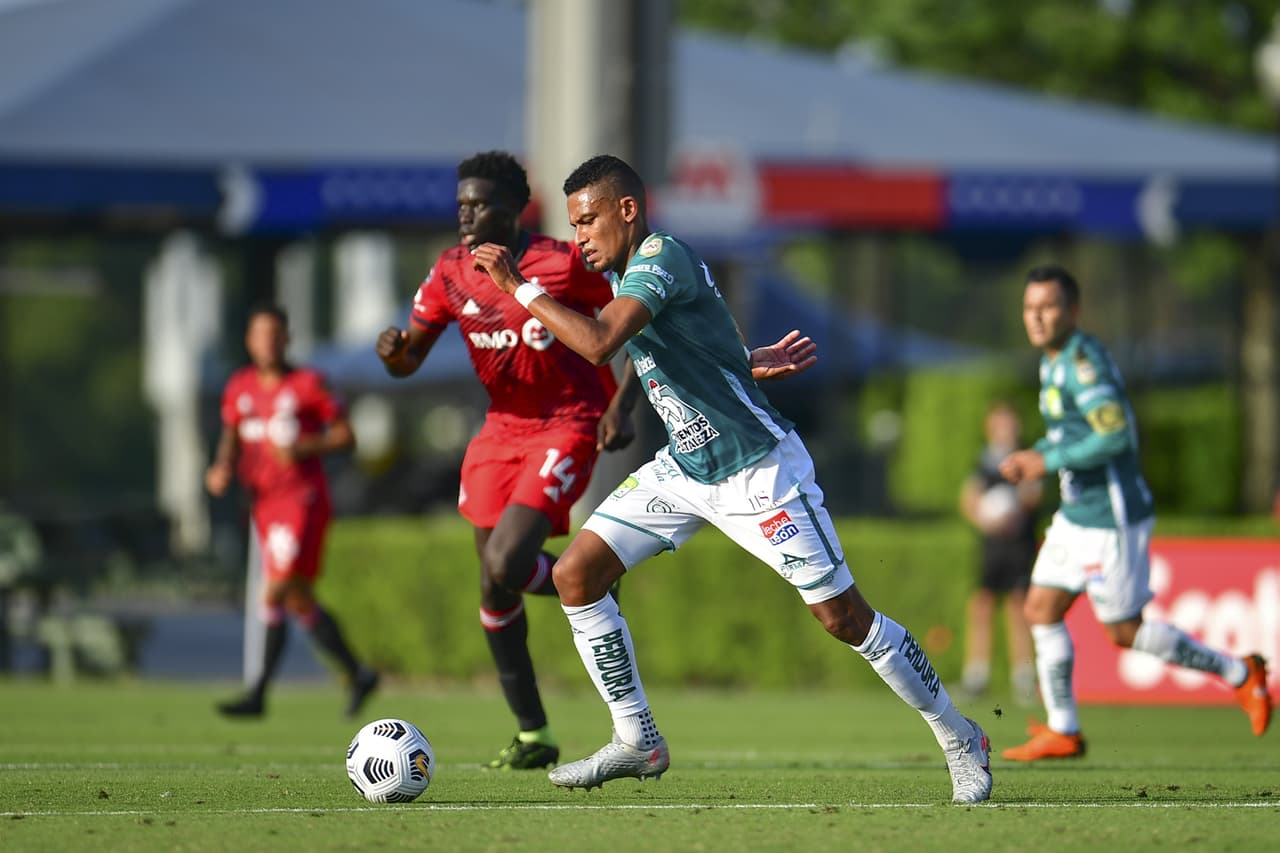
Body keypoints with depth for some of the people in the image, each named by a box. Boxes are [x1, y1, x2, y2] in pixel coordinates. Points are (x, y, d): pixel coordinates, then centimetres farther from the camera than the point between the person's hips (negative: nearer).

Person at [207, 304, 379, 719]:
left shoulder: (307, 385, -4)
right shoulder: (240, 387, 10)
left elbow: (345, 436, -2)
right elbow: (231, 439, 19)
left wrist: (303, 447, -17)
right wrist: (222, 470, -2)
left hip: (302, 500, -6)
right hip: (264, 503, 6)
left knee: (276, 591, -17)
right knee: (299, 603, 10)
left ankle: (259, 692, -17)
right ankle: (356, 673, 26)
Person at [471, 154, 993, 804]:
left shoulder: (662, 257, -21)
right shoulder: (622, 275, 8)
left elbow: (597, 343, -35)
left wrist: (518, 286, -28)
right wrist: (750, 362, 1)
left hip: (759, 469, -9)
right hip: (684, 467, 9)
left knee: (844, 618, -4)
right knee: (576, 574, -3)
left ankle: (959, 737, 14)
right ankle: (637, 743, 5)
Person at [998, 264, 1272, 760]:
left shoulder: (1083, 359, -19)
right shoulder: (1054, 361, 11)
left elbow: (1114, 435, -28)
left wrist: (1047, 462, -21)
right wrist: (1032, 457, 9)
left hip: (1112, 520, -10)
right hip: (1077, 514, 10)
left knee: (1124, 632, -1)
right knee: (1041, 611, 6)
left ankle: (1239, 673, 12)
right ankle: (1062, 731, 12)